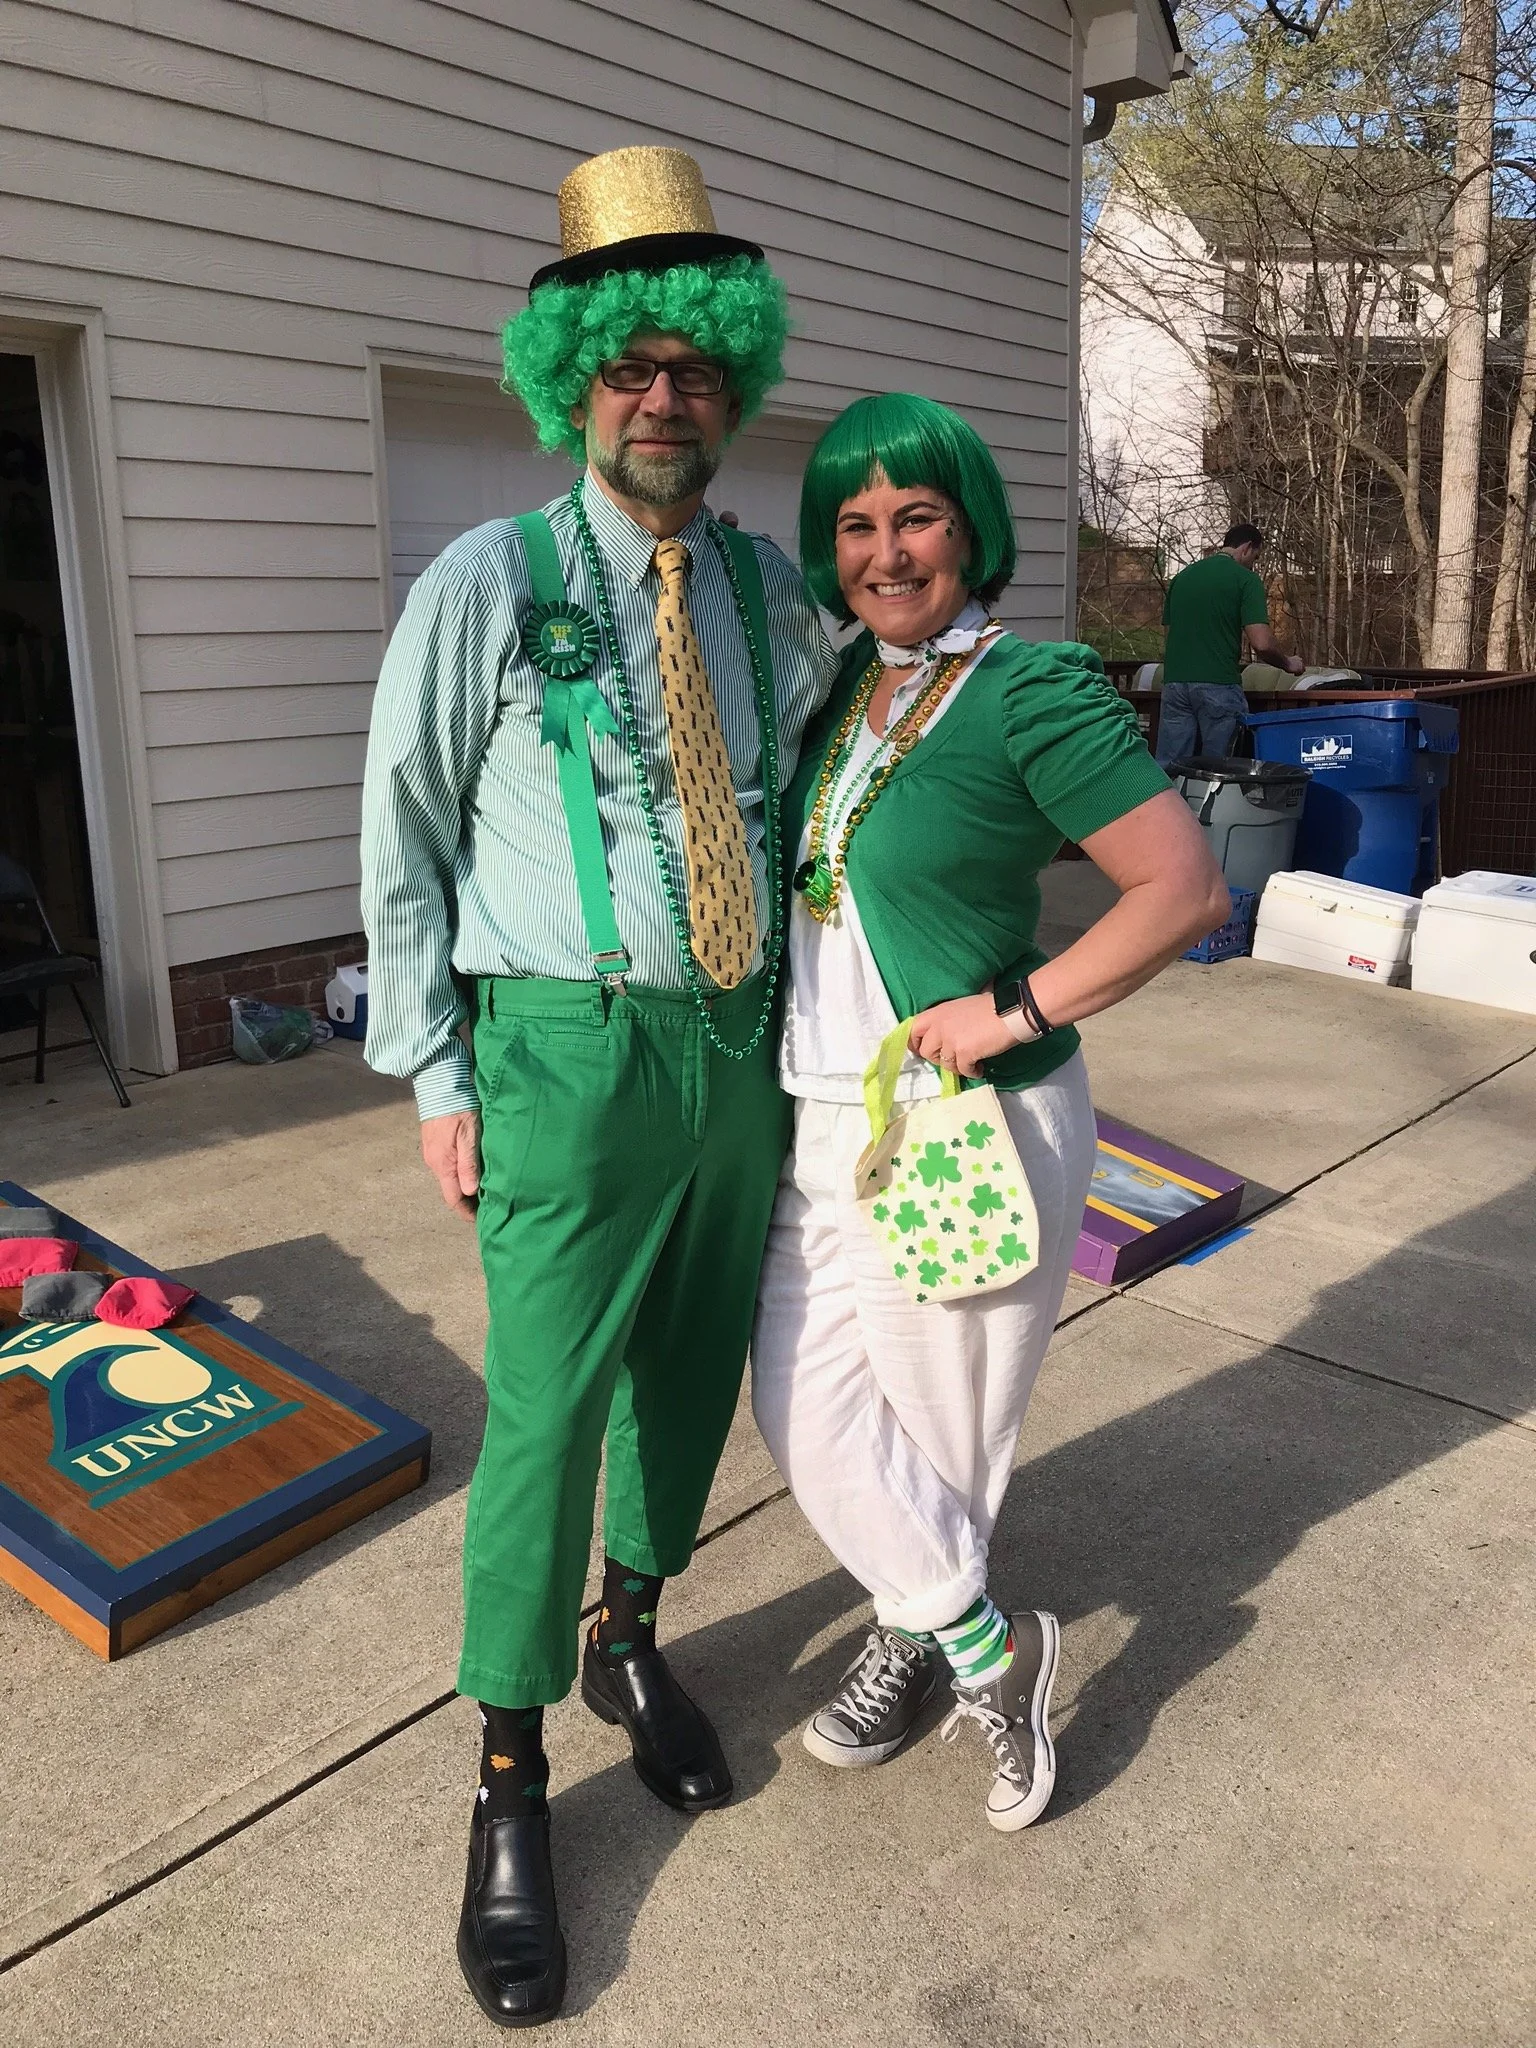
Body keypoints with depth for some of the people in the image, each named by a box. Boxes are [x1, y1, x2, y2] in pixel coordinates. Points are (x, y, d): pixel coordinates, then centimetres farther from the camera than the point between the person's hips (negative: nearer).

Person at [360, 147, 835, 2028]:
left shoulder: (772, 588, 8)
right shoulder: (487, 582, -6)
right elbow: (403, 845, -3)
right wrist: (435, 1076, -5)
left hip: (746, 1044, 5)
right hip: (572, 1055, -5)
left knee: (691, 1373, 17)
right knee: (544, 1414, 0)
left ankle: (627, 1641, 42)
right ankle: (508, 1784, 21)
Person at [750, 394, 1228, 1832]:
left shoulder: (1033, 693, -14)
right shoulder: (847, 682, 8)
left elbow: (1188, 888, -16)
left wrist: (1016, 1008, -21)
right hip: (826, 1111, 8)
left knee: (938, 1413, 9)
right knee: (805, 1396, 12)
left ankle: (918, 1634, 37)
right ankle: (984, 1646, 32)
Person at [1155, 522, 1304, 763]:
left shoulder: (1182, 577, 16)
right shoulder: (1245, 579, -2)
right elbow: (1261, 643, -10)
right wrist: (1288, 663, 7)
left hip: (1174, 682, 5)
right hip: (1218, 685, -5)